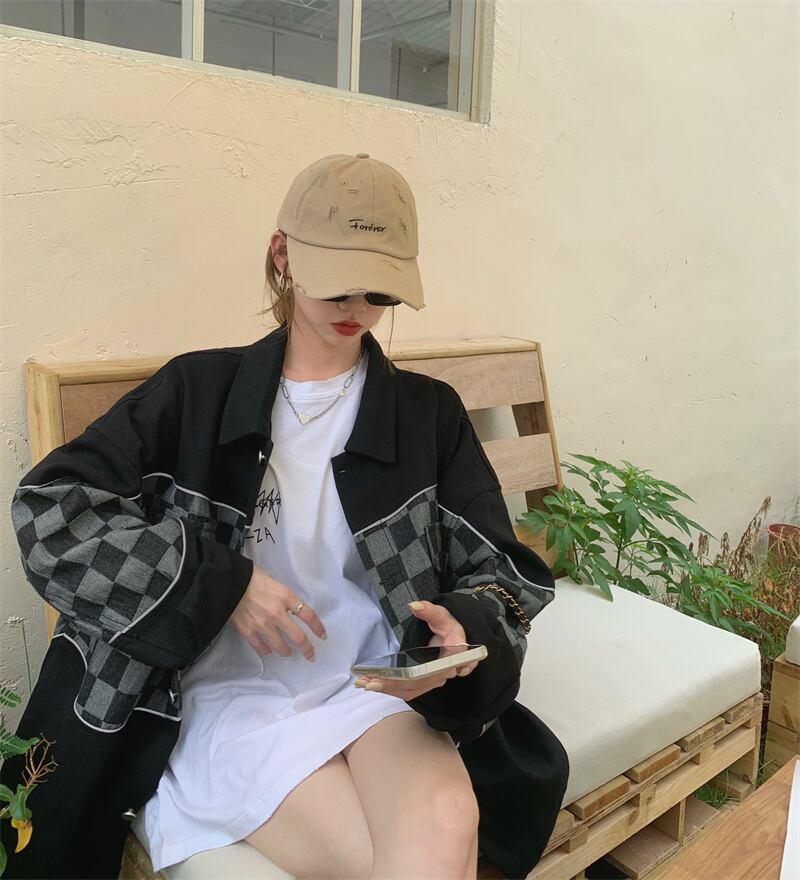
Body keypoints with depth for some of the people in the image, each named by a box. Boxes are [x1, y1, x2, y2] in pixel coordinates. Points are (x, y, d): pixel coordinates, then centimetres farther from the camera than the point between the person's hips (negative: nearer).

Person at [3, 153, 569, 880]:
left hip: (376, 687, 2)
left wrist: (464, 629, -20)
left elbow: (501, 570, 5)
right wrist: (219, 584, -13)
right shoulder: (198, 390, 4)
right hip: (232, 693, -1)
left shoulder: (430, 413, 7)